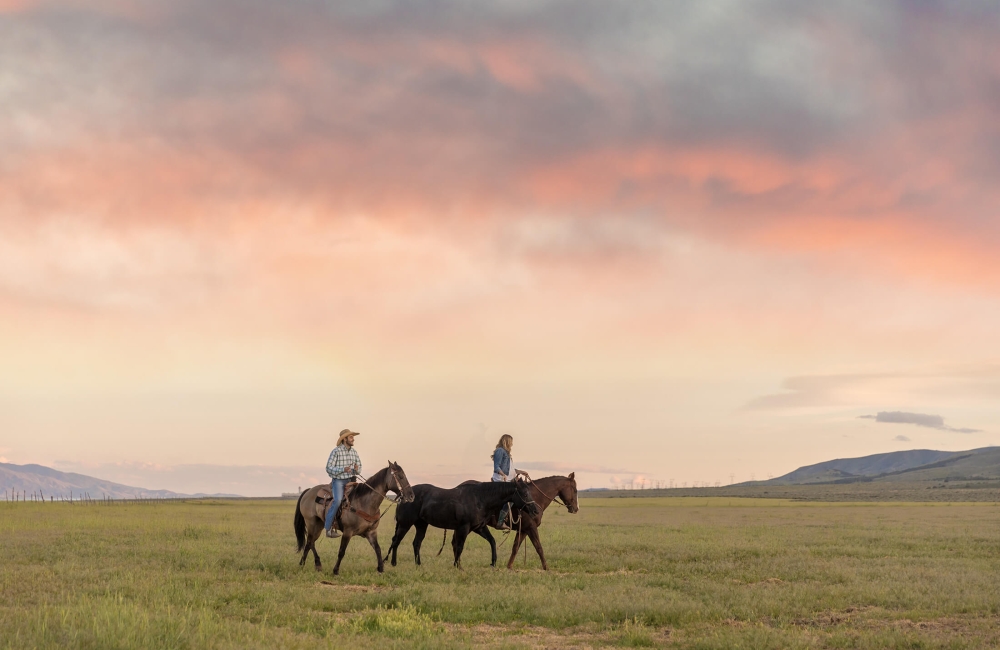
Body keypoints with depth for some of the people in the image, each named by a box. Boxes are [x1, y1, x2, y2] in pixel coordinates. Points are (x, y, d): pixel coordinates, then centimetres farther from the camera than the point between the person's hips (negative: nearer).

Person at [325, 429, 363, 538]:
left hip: (350, 480, 6)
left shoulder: (354, 451, 8)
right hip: (338, 480, -6)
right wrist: (343, 469, -23)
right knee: (338, 501, -26)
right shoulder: (336, 451, -9)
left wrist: (357, 469, -10)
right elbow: (329, 468, -10)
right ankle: (329, 529, -19)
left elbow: (359, 469, 15)